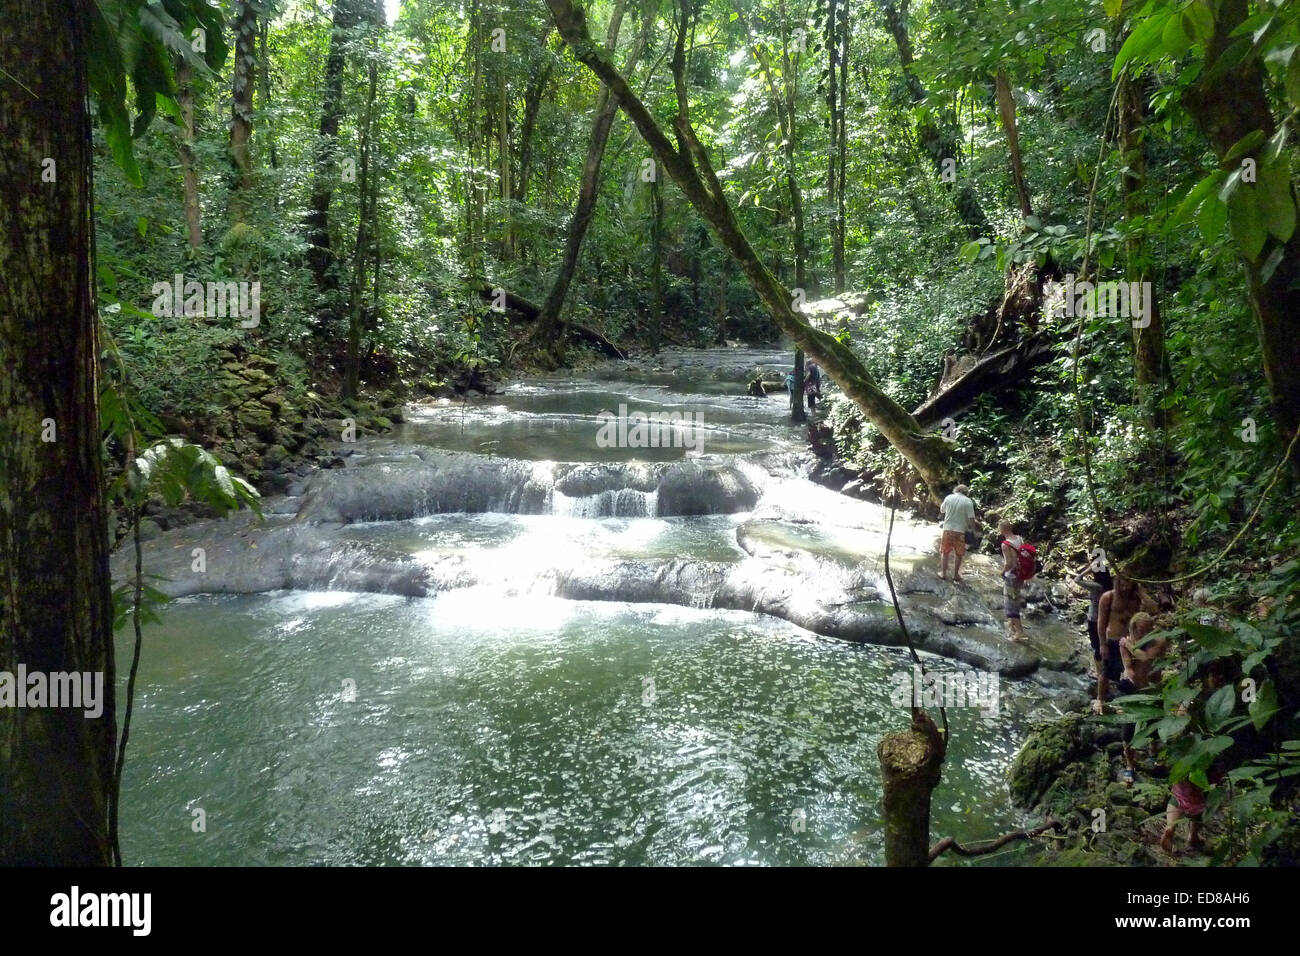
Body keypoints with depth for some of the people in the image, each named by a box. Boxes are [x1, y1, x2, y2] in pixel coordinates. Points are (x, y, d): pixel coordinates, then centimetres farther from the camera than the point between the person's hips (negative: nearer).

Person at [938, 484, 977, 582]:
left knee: (944, 552, 16)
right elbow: (971, 519, -11)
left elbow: (942, 510, 16)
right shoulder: (968, 501, -8)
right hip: (960, 530, -2)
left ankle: (943, 573, 20)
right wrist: (969, 526, 6)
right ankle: (956, 574, 20)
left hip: (947, 529, 2)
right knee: (959, 554, 14)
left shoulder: (949, 498, -1)